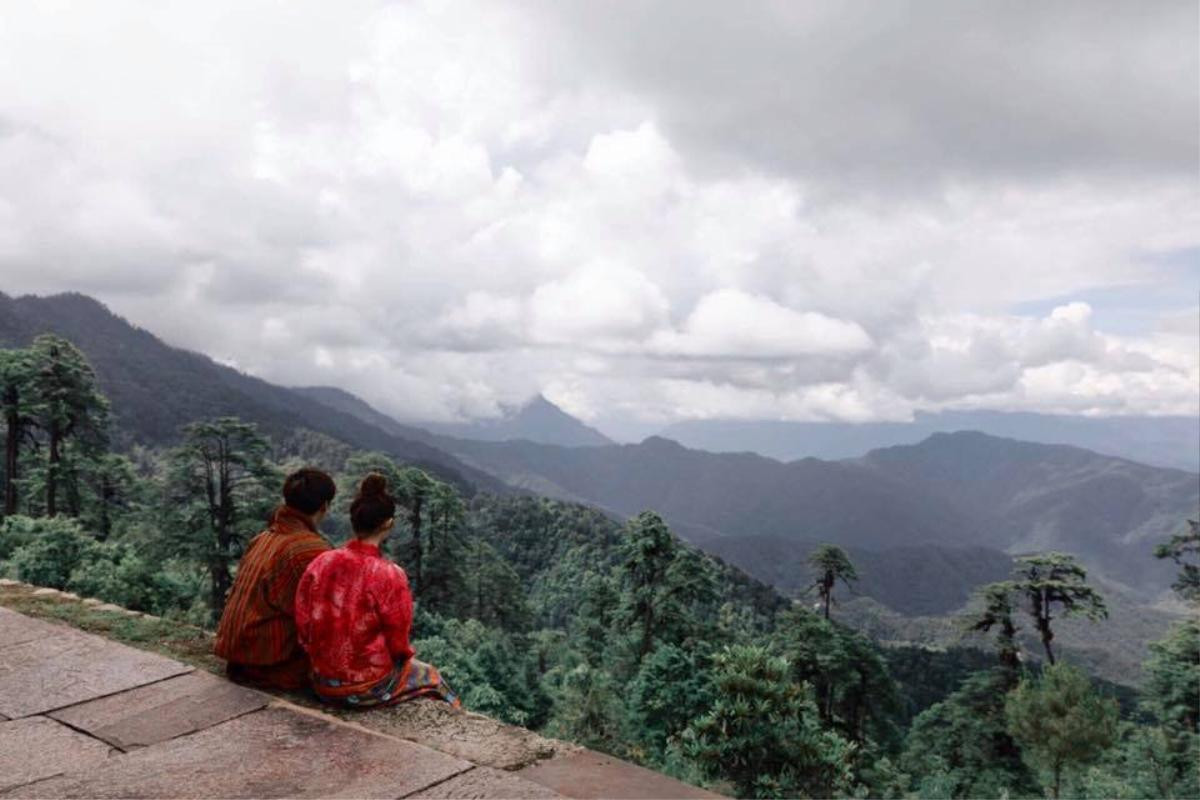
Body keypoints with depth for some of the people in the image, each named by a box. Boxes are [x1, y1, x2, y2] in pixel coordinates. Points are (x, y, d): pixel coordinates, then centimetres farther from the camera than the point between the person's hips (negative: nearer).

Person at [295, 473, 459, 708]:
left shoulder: (320, 564, -9)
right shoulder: (389, 576, -22)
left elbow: (303, 628, 0)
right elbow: (398, 645, -13)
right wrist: (406, 654, 9)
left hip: (323, 683, 5)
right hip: (369, 688, -5)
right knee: (429, 676, 25)